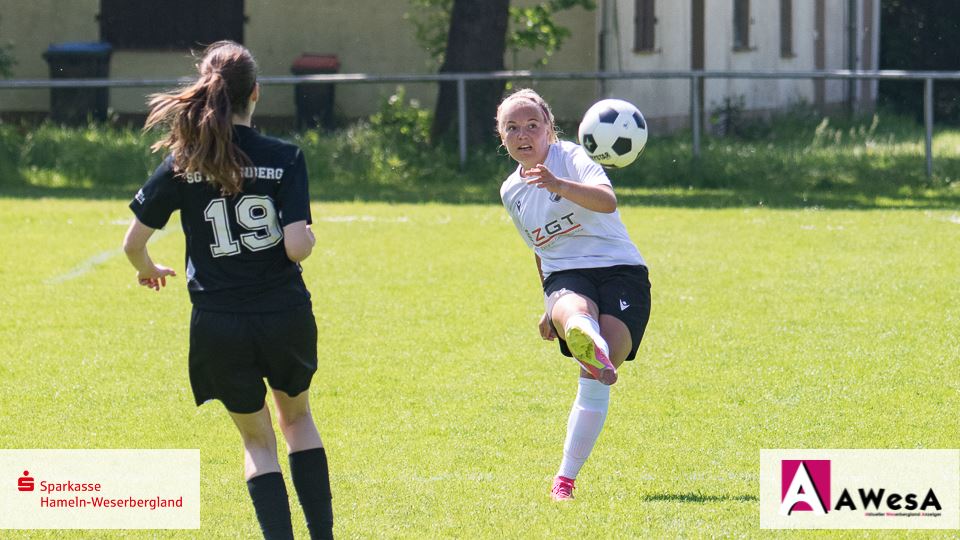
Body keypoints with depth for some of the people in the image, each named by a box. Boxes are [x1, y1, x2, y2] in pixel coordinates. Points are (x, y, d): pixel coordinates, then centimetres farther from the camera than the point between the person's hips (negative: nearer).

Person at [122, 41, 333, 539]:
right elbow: (298, 247, -16)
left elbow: (133, 242, -2)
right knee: (297, 417, 26)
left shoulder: (182, 165, -6)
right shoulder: (285, 158, -9)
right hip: (286, 316, 0)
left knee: (256, 438, 17)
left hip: (219, 325, 0)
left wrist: (150, 270, 20)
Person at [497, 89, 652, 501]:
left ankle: (566, 478, -15)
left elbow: (607, 200, -27)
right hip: (566, 278, 3)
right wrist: (550, 306, 33)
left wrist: (559, 185, -44)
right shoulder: (511, 192, 15)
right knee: (571, 312, -38)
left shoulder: (572, 159, -5)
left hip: (619, 270, -3)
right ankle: (592, 350, -76)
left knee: (595, 382, -22)